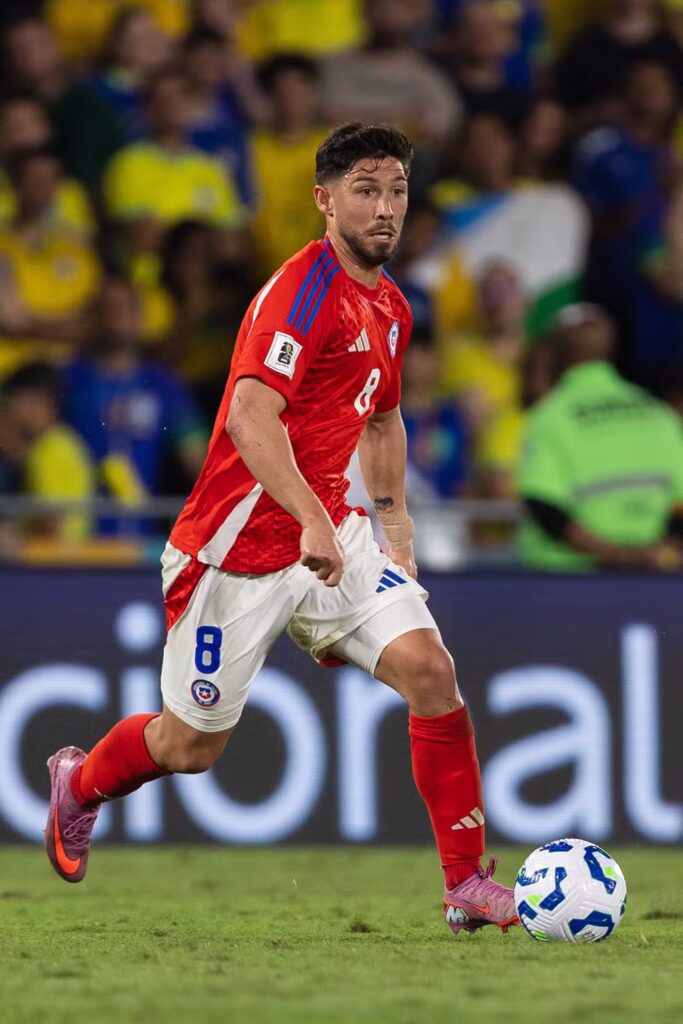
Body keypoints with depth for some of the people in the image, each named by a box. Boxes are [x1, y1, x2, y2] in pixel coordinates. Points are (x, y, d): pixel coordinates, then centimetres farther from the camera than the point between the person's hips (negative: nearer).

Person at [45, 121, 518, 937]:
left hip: (331, 535, 7)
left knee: (429, 669, -14)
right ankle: (79, 782, 41)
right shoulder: (302, 290, -19)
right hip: (240, 546, -7)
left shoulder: (389, 307, 10)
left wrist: (395, 521, 21)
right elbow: (249, 418, -31)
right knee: (192, 745, 7)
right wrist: (312, 521, -40)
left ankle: (468, 884, -9)